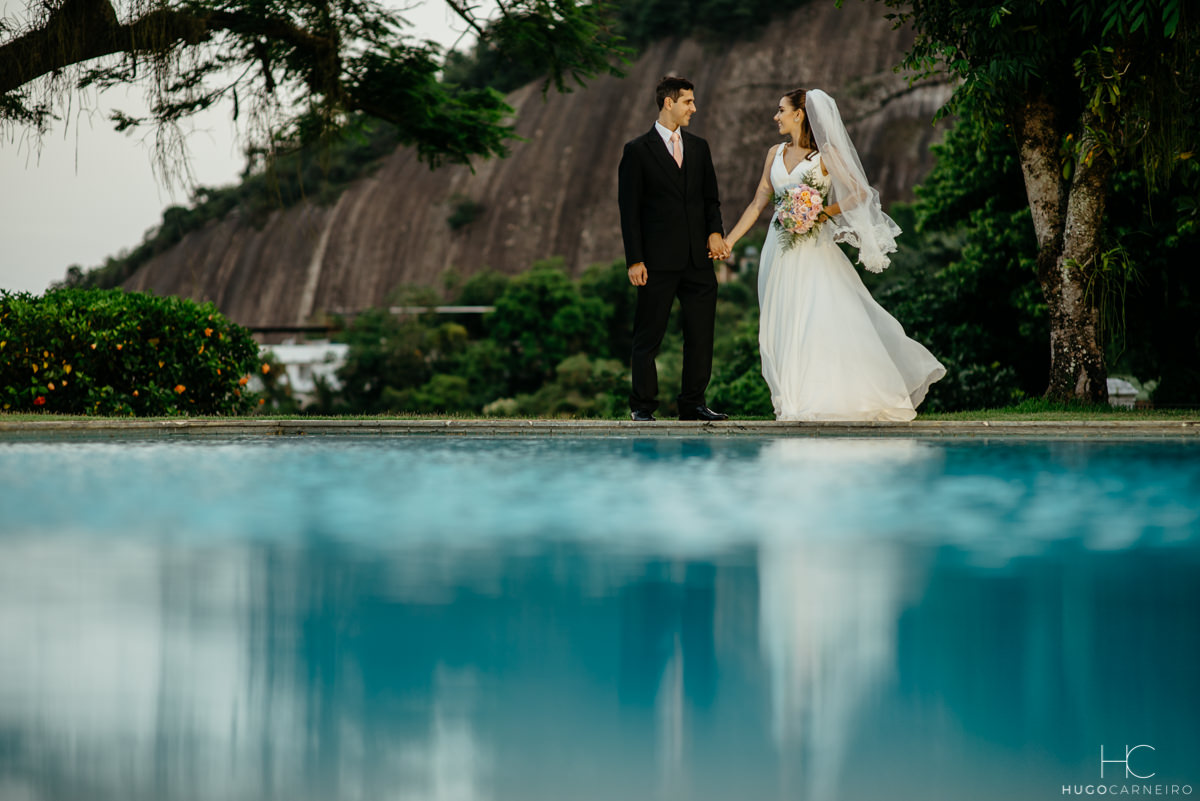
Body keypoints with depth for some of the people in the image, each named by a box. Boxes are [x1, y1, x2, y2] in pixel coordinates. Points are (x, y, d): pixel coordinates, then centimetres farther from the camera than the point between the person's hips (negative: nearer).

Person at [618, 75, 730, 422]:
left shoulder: (699, 147, 14)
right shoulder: (637, 150, -2)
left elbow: (711, 198, 17)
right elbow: (629, 209, -4)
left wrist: (715, 231, -3)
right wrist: (634, 260, -10)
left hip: (698, 259, 5)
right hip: (658, 261, -5)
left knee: (701, 334, 4)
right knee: (648, 336, 1)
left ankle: (693, 403, 12)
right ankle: (642, 406, 8)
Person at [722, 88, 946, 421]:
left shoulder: (826, 154, -3)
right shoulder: (776, 154, 12)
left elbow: (860, 194, -4)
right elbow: (758, 202, 14)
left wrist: (825, 213, -15)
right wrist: (728, 240, 9)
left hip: (813, 247, -5)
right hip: (780, 250, 5)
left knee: (822, 318, -10)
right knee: (785, 327, 3)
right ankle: (797, 399, 7)